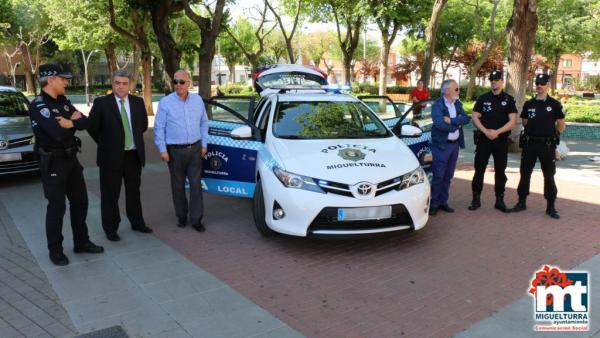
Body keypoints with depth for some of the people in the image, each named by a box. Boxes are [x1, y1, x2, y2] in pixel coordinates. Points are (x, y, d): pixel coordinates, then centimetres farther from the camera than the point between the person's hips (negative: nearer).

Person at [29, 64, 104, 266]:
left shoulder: (63, 102, 9)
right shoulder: (38, 106, -16)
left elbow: (84, 122, 1)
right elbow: (58, 133, -27)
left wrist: (70, 123, -19)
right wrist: (73, 121, -9)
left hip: (71, 158, 8)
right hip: (52, 162, -8)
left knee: (80, 201, 14)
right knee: (56, 207, 1)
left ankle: (81, 242, 28)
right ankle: (55, 250, 17)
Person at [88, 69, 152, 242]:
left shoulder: (138, 102, 4)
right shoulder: (101, 103, -7)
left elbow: (144, 124, 16)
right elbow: (92, 127, -2)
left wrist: (134, 138, 11)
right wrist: (105, 143, 1)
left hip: (134, 154, 4)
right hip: (111, 155, -3)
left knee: (134, 191, 16)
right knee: (110, 194, 5)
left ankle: (137, 223, 30)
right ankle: (110, 229, 17)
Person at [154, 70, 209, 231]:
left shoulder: (198, 100, 4)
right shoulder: (166, 102, -4)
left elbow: (204, 123, 10)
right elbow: (159, 128, -3)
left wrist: (204, 144, 6)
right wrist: (162, 150, -7)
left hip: (195, 149, 2)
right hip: (175, 150, -2)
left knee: (196, 184, 1)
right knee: (178, 186, 9)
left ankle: (196, 219, 9)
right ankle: (181, 216, 25)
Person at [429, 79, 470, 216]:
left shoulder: (457, 104, 10)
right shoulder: (437, 105, -11)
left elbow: (466, 118, -4)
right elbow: (440, 124, -23)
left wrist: (451, 120, -18)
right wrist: (457, 125, -10)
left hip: (455, 144, 7)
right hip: (441, 145, -7)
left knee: (448, 176, 12)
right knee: (438, 176, -3)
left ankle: (443, 202, 21)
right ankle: (434, 204, 7)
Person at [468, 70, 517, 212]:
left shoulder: (508, 99, 4)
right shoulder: (483, 98, 5)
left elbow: (512, 121, -2)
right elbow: (475, 117, 1)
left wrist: (497, 132, -16)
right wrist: (486, 131, -13)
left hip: (501, 140, 0)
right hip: (483, 139, 0)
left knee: (500, 171, 7)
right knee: (479, 170, 0)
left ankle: (499, 200, 16)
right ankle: (476, 199, 7)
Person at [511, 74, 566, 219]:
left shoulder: (554, 104, -2)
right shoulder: (528, 104, 6)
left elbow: (561, 126, 3)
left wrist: (549, 133, 9)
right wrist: (534, 131, 10)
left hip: (547, 145, -3)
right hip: (529, 143, 3)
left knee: (549, 176, 3)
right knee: (525, 173, 7)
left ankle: (551, 206, 11)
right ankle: (522, 202, 18)